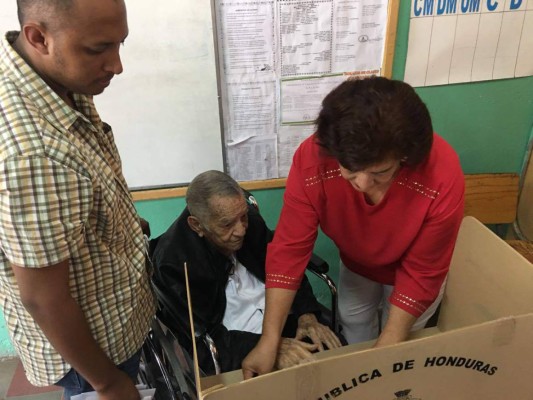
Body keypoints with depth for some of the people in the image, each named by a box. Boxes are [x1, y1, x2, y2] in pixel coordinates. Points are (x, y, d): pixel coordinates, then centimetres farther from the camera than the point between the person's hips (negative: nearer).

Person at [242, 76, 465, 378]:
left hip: (411, 269, -2)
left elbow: (421, 274, -28)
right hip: (357, 262, 2)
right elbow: (290, 248, -30)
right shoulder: (312, 159, -37)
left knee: (402, 344, 21)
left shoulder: (442, 179, -41)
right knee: (353, 322, 26)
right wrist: (269, 340, -30)